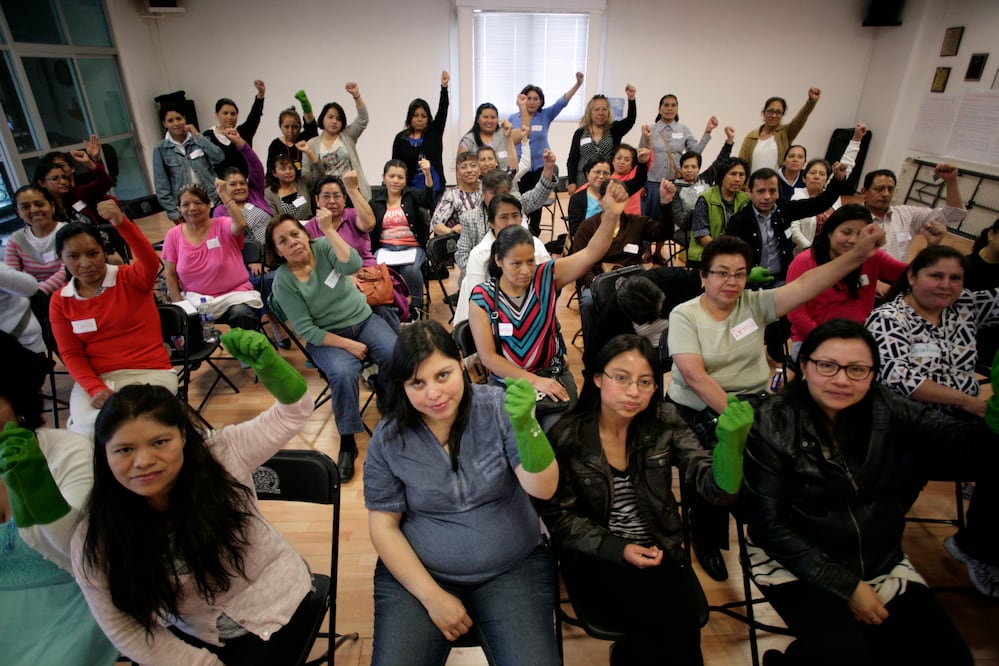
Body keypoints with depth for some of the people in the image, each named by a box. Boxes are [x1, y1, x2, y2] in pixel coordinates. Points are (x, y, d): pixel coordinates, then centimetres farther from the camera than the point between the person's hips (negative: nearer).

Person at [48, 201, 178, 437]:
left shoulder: (132, 279, -1)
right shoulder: (60, 301, 7)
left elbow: (150, 261, -26)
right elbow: (71, 354, 5)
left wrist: (121, 223, -41)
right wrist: (95, 388, -12)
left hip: (151, 373, -2)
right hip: (95, 379, 3)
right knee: (87, 430, -25)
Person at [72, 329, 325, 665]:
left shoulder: (222, 453, -22)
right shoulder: (96, 541, -16)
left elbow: (293, 410, -17)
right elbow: (123, 628, -7)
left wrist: (266, 361, -37)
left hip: (278, 607, -2)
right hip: (193, 637, 2)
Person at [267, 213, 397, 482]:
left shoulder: (324, 246, -6)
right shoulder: (283, 282, -10)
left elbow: (353, 265, -27)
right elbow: (307, 330, -12)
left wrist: (329, 230, -31)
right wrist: (348, 345, -18)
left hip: (363, 319, 3)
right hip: (326, 337, -2)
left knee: (396, 355, -25)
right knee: (343, 373, -34)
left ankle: (384, 394, 9)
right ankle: (347, 443, -15)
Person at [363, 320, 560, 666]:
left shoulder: (499, 409, -12)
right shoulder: (388, 439, -8)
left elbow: (543, 488, -18)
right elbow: (383, 527, -2)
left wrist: (526, 425, -37)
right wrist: (433, 596, -9)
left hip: (514, 569, 0)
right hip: (417, 574, 1)